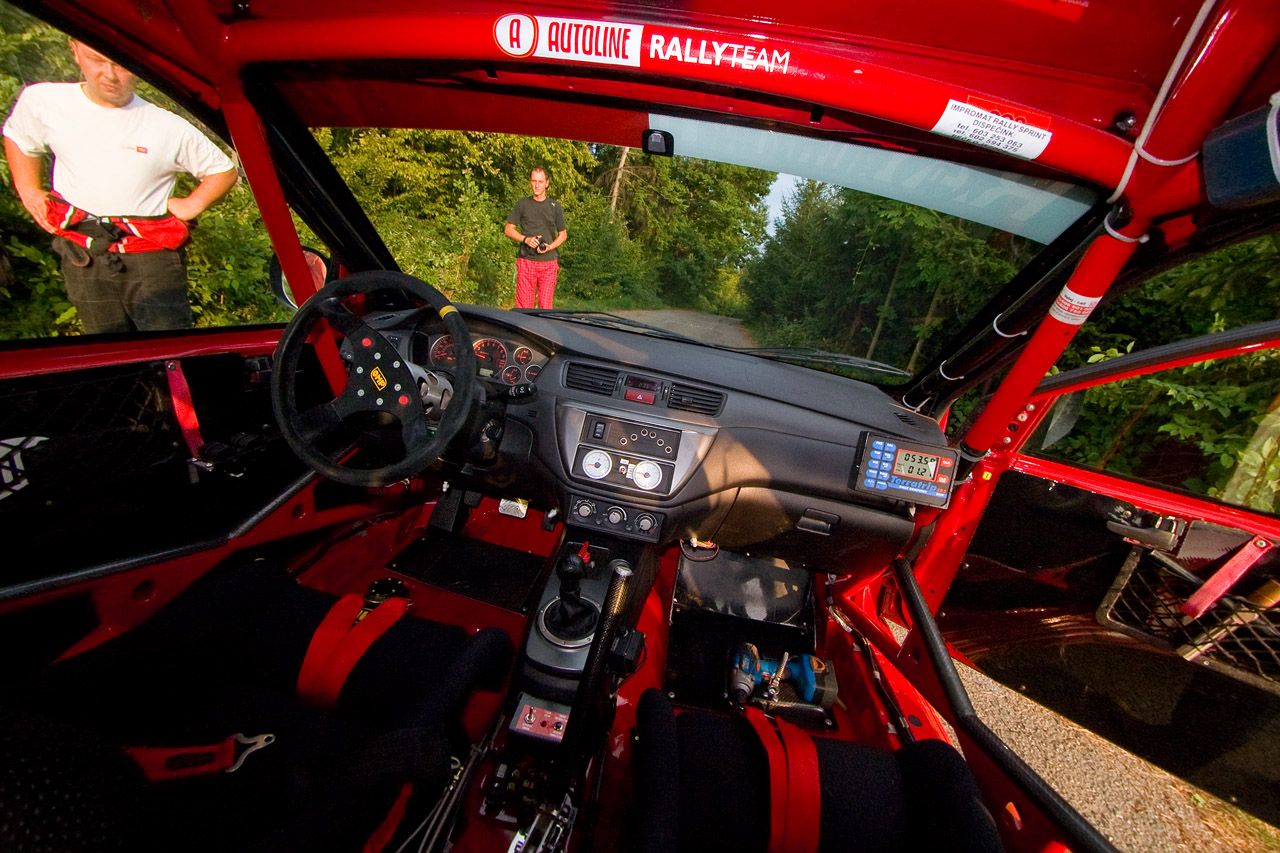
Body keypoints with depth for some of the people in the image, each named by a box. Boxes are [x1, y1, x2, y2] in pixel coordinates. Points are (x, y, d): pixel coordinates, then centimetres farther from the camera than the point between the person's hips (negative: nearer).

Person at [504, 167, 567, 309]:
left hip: (549, 261, 1)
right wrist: (526, 239, -8)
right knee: (523, 304, -4)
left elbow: (563, 234, 15)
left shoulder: (555, 206, 11)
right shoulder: (522, 204, 9)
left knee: (545, 306, -2)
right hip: (526, 261, 0)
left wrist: (550, 247, -5)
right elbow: (508, 229, 11)